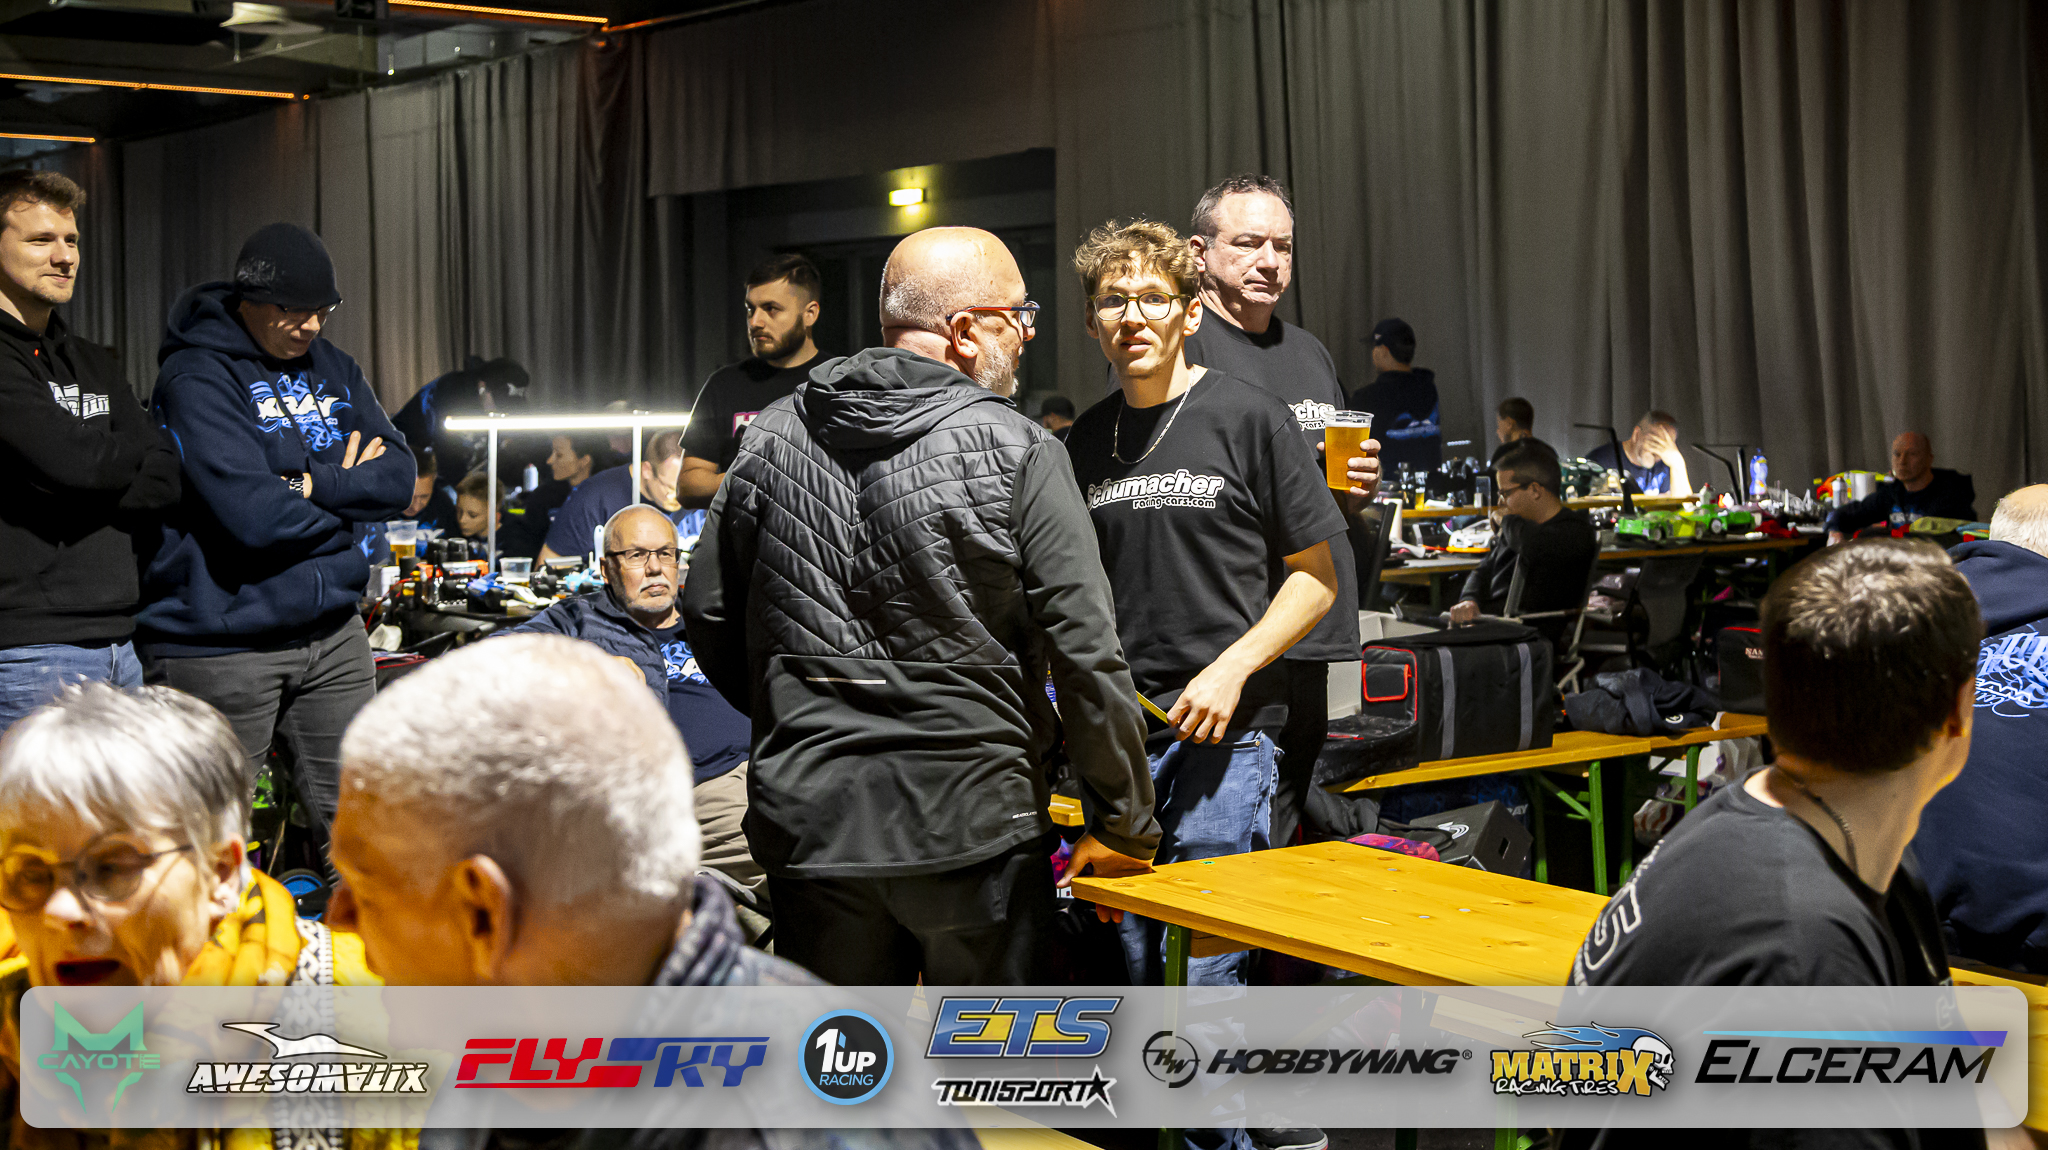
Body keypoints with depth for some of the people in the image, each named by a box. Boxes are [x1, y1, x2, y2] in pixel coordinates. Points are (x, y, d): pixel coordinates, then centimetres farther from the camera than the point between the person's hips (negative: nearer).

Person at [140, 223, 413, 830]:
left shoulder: (333, 368, 13)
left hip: (332, 631, 6)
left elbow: (398, 478, 3)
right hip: (220, 643, -6)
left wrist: (309, 485, -13)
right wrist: (348, 489, -5)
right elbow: (251, 513, -22)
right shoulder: (197, 376, -10)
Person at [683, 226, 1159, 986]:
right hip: (971, 821, -4)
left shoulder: (771, 437, 4)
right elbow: (1086, 652, -9)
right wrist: (1124, 825, 1)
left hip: (809, 820, 4)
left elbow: (708, 611, 11)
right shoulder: (1015, 452, -9)